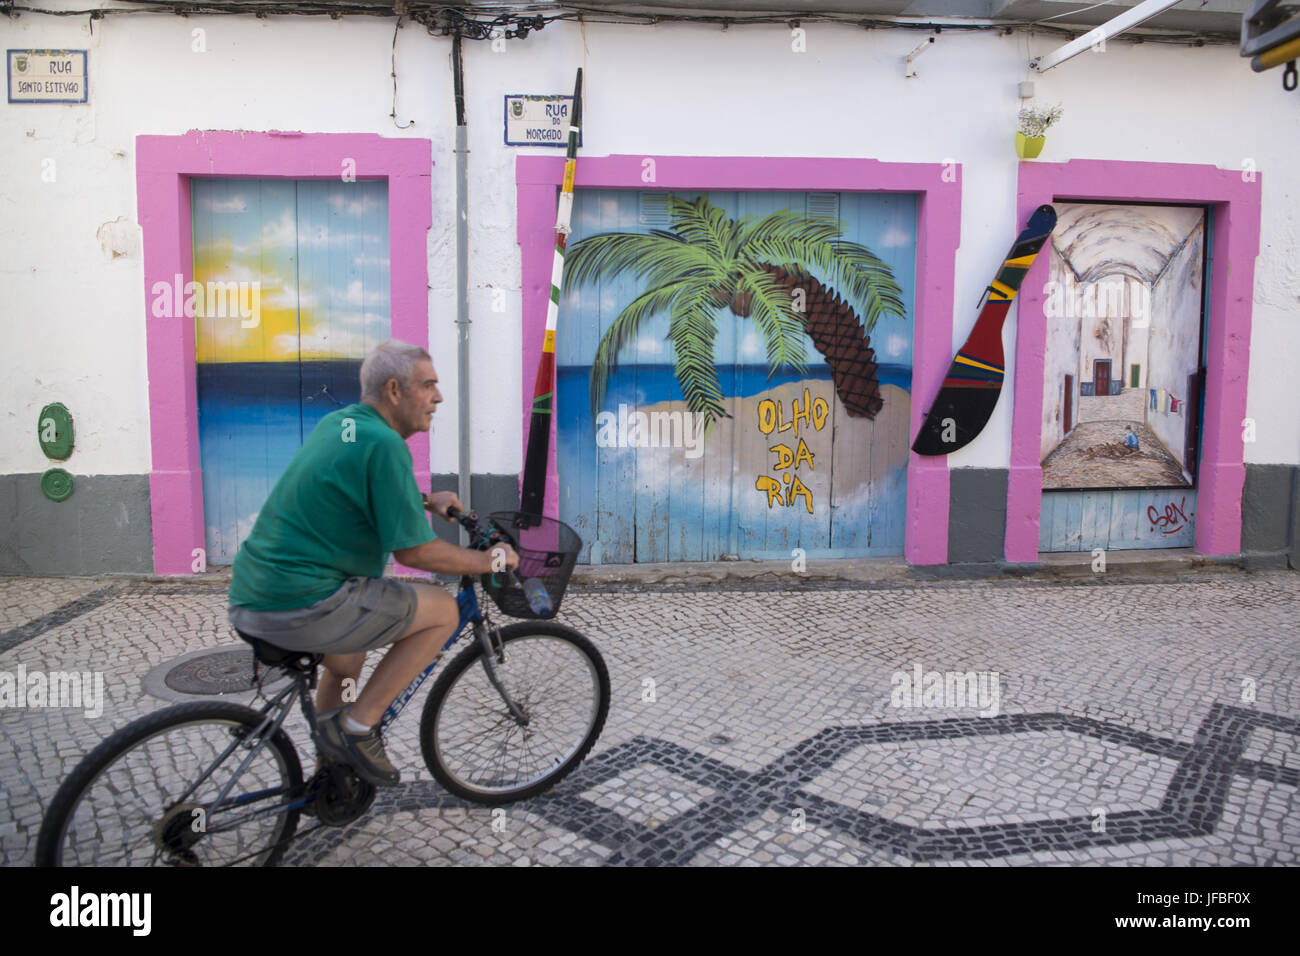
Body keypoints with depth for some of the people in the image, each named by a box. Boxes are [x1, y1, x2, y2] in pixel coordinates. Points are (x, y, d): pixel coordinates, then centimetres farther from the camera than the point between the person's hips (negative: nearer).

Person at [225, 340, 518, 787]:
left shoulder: (336, 422, 12)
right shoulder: (383, 443, -16)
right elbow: (414, 551, -15)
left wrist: (426, 500, 22)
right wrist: (491, 559, -2)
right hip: (300, 606, -10)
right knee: (443, 610, 1)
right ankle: (358, 726, 2)